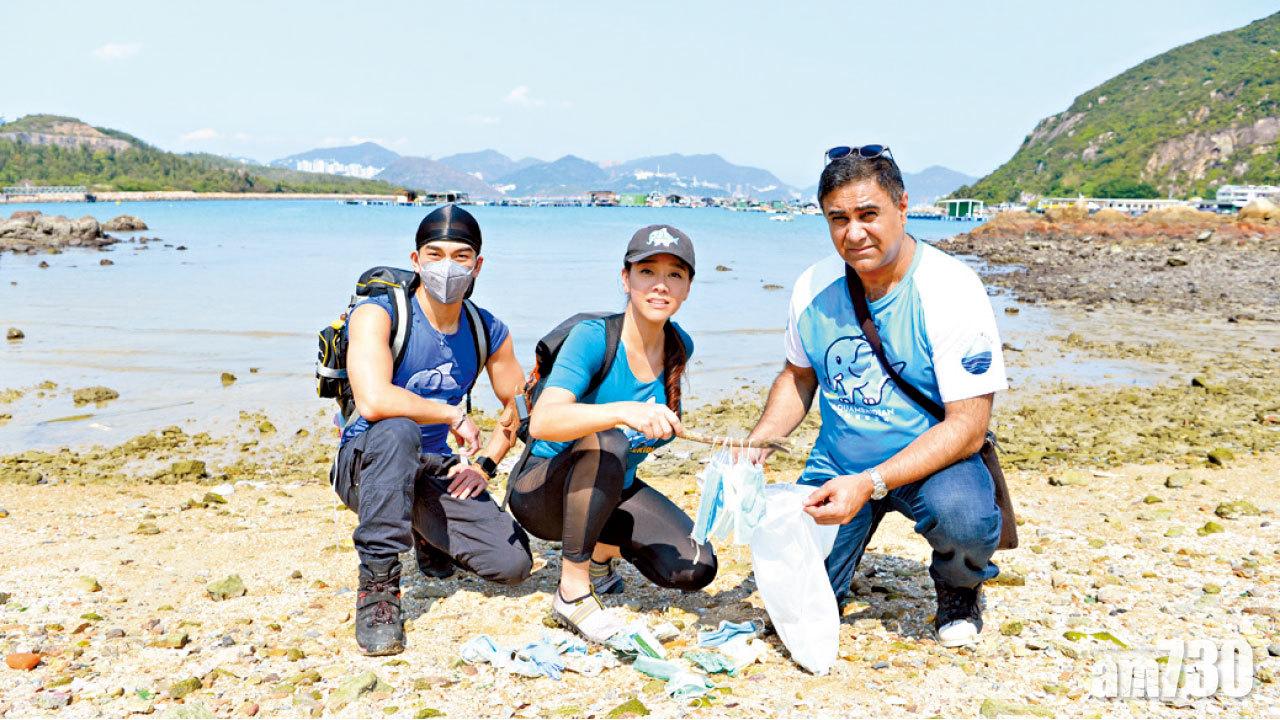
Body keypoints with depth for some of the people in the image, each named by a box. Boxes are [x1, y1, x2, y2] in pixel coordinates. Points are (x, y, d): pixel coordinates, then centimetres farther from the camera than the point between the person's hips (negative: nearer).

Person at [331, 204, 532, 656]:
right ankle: (377, 584, -28)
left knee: (513, 564, -14)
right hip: (366, 466, -4)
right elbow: (373, 401, -33)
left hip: (437, 472, 4)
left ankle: (432, 540, 21)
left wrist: (485, 464, -1)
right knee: (397, 430, -40)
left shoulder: (488, 331, 1)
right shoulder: (377, 314, -16)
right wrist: (454, 415, -22)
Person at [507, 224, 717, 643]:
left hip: (612, 491, 6)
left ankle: (600, 549, 16)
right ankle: (572, 592, -23)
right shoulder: (593, 338, -23)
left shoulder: (680, 347, -5)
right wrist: (622, 411, -52)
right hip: (543, 492, -5)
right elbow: (542, 421, -41)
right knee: (605, 444, -37)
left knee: (696, 568, -14)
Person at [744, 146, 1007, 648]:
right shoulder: (813, 288, -5)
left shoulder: (951, 290, -19)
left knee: (961, 514, -36)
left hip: (932, 459, -3)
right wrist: (758, 441, -6)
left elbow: (968, 426, -22)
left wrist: (870, 484, -32)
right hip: (839, 464, 3)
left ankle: (958, 589, 1)